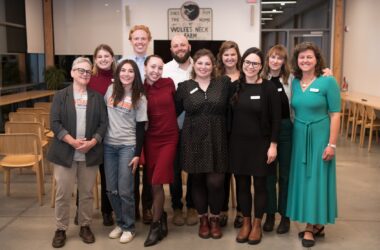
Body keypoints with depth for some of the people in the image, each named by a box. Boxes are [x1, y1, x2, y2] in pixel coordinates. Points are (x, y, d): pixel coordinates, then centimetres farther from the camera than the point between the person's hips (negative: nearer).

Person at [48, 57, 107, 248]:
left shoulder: (97, 97, 7)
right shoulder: (61, 96, 2)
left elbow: (103, 123, 1)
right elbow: (55, 123, -6)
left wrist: (92, 142, -14)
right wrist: (73, 141, -17)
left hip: (90, 153, 2)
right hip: (65, 152, -1)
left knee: (87, 193, 10)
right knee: (63, 194, 4)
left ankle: (85, 226, 26)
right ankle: (61, 229, 20)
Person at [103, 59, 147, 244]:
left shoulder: (139, 98, -2)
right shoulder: (110, 90, 5)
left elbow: (140, 128, -4)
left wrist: (137, 154, -9)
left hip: (127, 146, -3)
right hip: (109, 145, 3)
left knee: (125, 191, -3)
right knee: (111, 189, 8)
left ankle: (129, 227, 15)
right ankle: (120, 223, 26)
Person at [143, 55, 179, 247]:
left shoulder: (169, 83, -5)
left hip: (169, 138, -2)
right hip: (151, 139, 2)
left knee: (157, 183, -8)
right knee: (153, 184, 7)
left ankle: (156, 225, 8)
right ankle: (161, 216, 30)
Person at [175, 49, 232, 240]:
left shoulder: (224, 83, 4)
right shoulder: (184, 86, 5)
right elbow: (174, 111, 8)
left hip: (217, 141, -1)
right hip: (194, 141, 1)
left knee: (215, 182, -4)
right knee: (197, 181, 8)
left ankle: (215, 220, 19)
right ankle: (203, 219, 27)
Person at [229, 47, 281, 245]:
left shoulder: (268, 87, -7)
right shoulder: (235, 86, 2)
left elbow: (276, 119, -7)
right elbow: (229, 116, 7)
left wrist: (273, 145, -11)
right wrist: (228, 142, 4)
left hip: (260, 144, -3)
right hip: (238, 144, 3)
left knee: (260, 185, 8)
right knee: (242, 185, 11)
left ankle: (257, 224, 24)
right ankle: (246, 223, 27)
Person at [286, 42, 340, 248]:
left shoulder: (328, 81, -10)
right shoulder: (295, 82, 5)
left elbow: (335, 115, -10)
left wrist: (332, 144, -14)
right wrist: (294, 134, 6)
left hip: (319, 136, -5)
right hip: (299, 136, 5)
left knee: (316, 178, 2)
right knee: (302, 177, 10)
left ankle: (311, 226, 15)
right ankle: (316, 224, 26)